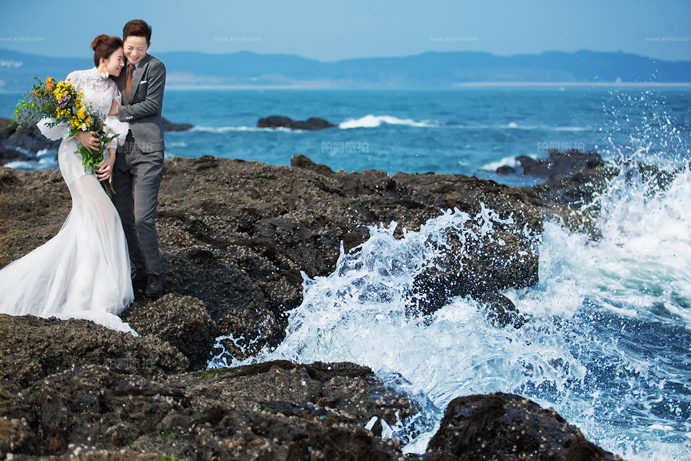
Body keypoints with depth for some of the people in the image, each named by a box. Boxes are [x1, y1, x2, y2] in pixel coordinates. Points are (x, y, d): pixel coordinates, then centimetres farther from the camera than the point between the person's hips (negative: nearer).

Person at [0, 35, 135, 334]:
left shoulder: (113, 89, 10)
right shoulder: (77, 79, -6)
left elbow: (114, 129, 6)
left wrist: (111, 160, -7)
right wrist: (79, 134, -21)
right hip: (74, 152, -7)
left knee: (83, 218, 8)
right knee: (100, 213, -14)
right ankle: (94, 293, -9)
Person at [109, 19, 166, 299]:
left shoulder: (155, 68, -3)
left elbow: (152, 105, -10)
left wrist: (120, 112, -10)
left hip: (146, 152, -6)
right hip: (120, 150, 6)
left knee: (143, 219, -10)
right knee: (123, 218, 7)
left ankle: (154, 276, 5)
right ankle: (140, 271, 21)